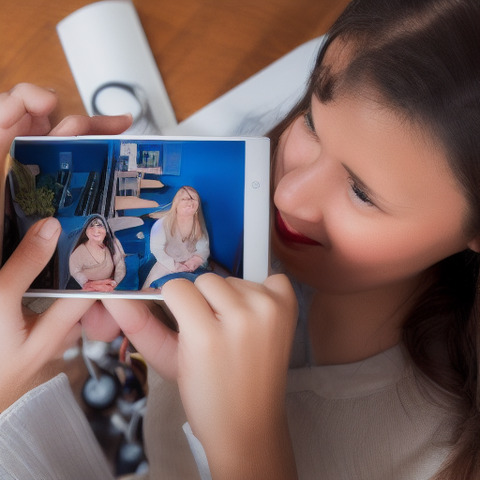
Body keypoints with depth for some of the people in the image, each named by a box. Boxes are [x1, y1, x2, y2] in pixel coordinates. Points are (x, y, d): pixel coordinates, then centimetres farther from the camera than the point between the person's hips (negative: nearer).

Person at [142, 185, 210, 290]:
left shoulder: (199, 225, 3)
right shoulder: (163, 223, -8)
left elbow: (204, 249, 2)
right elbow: (156, 249, -12)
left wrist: (196, 259, -19)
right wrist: (175, 266, -20)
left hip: (192, 268, 3)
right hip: (167, 268, -2)